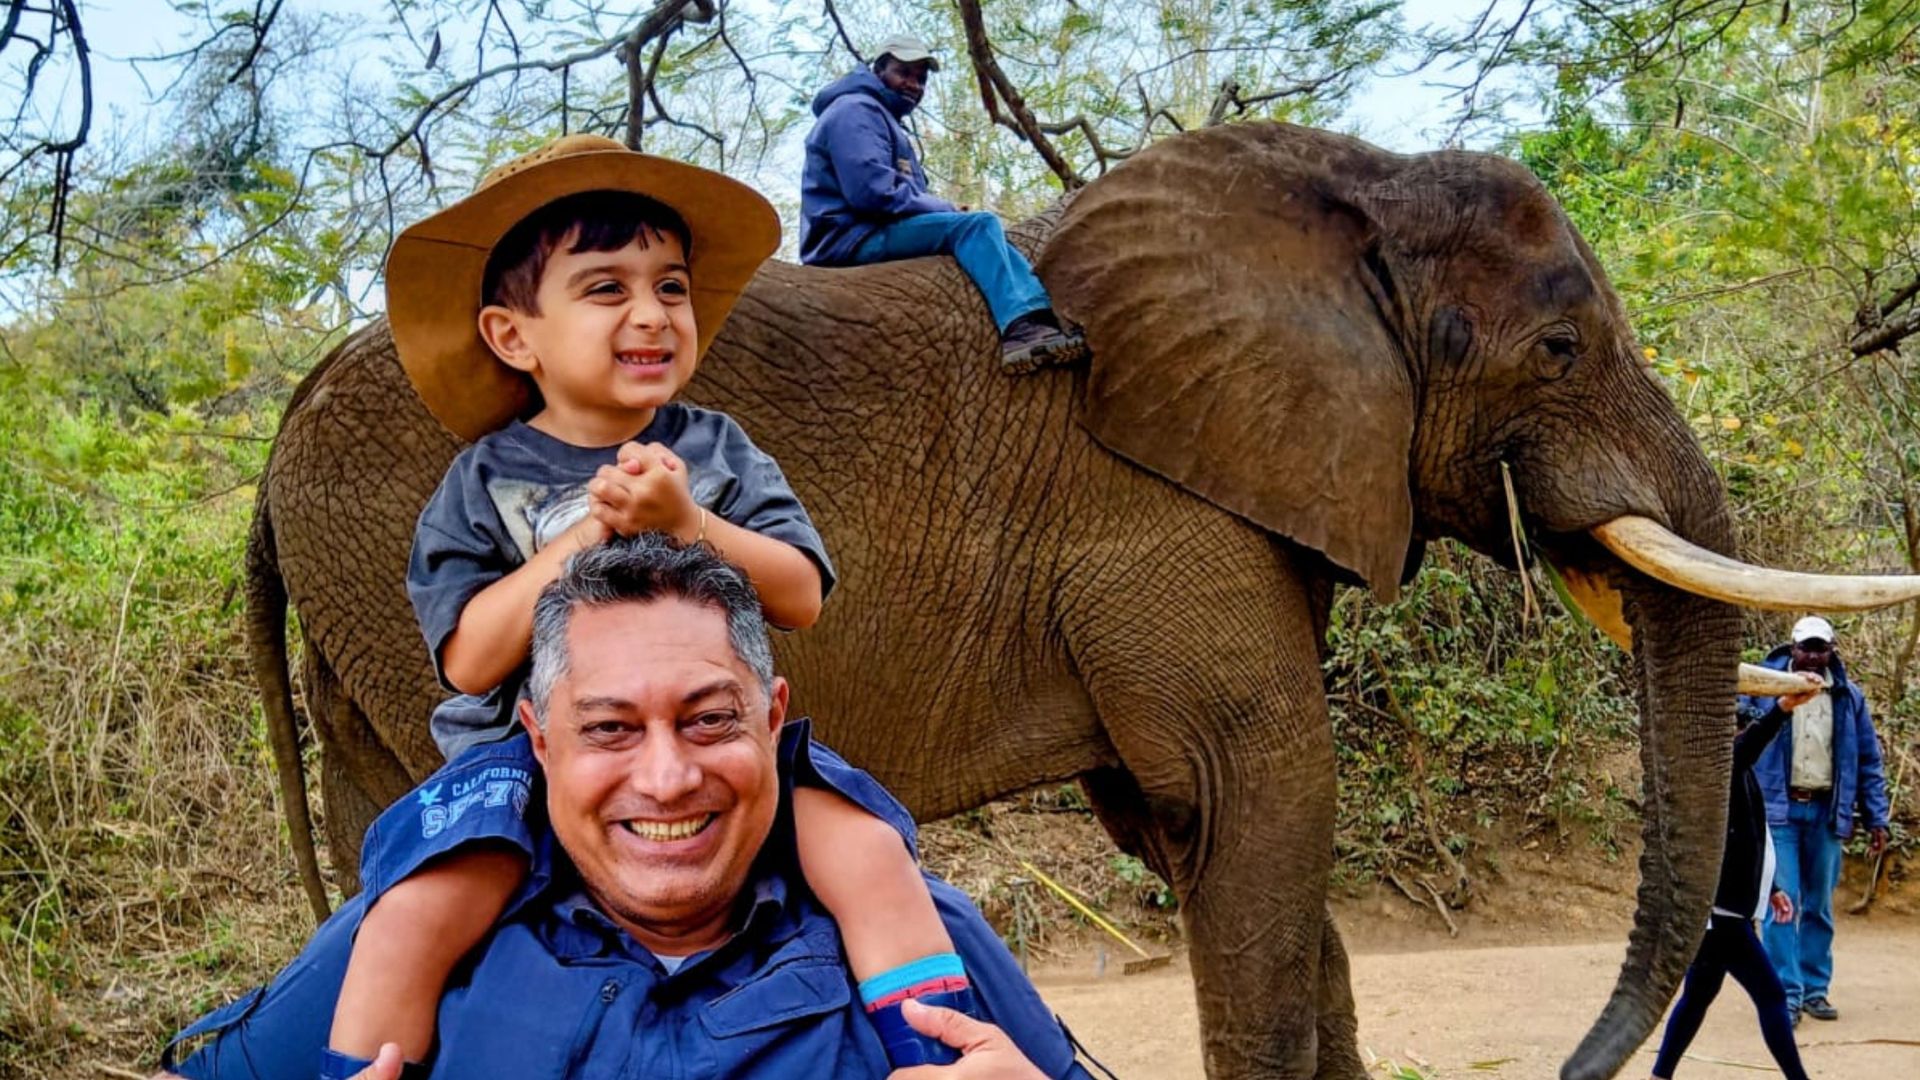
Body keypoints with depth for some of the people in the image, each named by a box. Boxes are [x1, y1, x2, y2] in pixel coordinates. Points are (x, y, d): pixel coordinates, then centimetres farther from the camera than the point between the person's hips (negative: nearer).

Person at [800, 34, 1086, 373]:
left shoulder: (885, 121, 29)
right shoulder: (856, 110, -5)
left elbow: (908, 197, 23)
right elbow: (873, 192, -19)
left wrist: (948, 210, 1)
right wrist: (948, 209, -10)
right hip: (851, 237, -10)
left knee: (992, 239, 1)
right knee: (978, 225, -24)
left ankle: (1045, 320, -22)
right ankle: (1023, 328, -41)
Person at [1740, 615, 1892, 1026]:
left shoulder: (1848, 696, 7)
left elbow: (1868, 761, 11)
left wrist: (1876, 818, 8)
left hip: (1826, 813, 3)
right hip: (1778, 810, -3)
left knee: (1819, 906, 10)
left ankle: (1815, 989, 20)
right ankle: (1786, 993, -4)